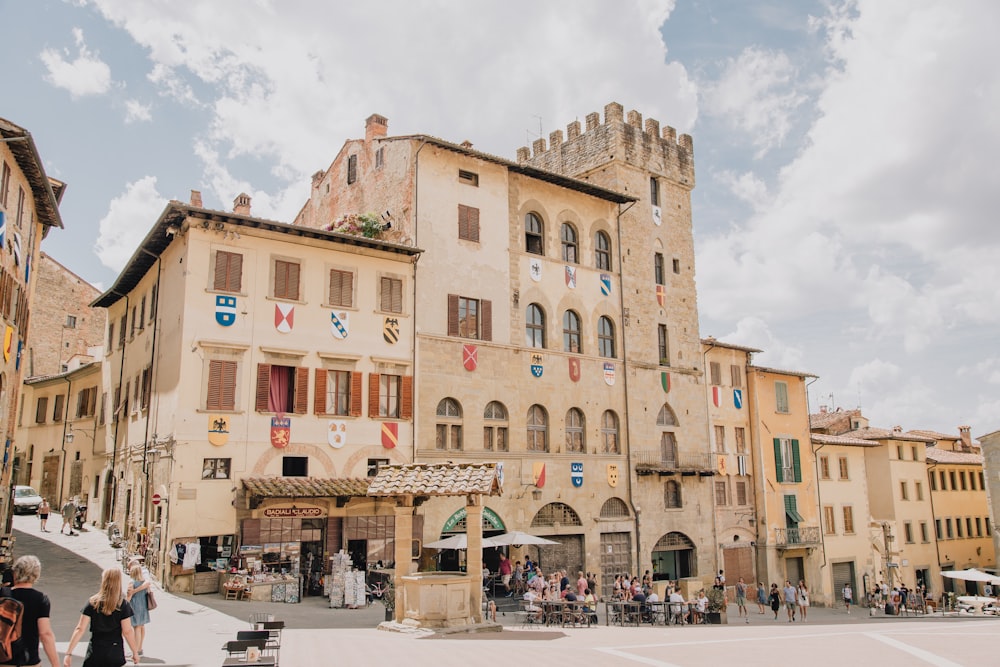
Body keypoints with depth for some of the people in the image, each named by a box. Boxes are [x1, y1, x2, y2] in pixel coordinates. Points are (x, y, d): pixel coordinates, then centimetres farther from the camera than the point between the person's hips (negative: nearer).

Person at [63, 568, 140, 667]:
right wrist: (135, 652, 2)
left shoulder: (92, 603, -3)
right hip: (115, 653, -1)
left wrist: (69, 653, -3)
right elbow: (127, 631, -8)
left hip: (95, 652, 1)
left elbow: (80, 629, -7)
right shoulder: (123, 605, -8)